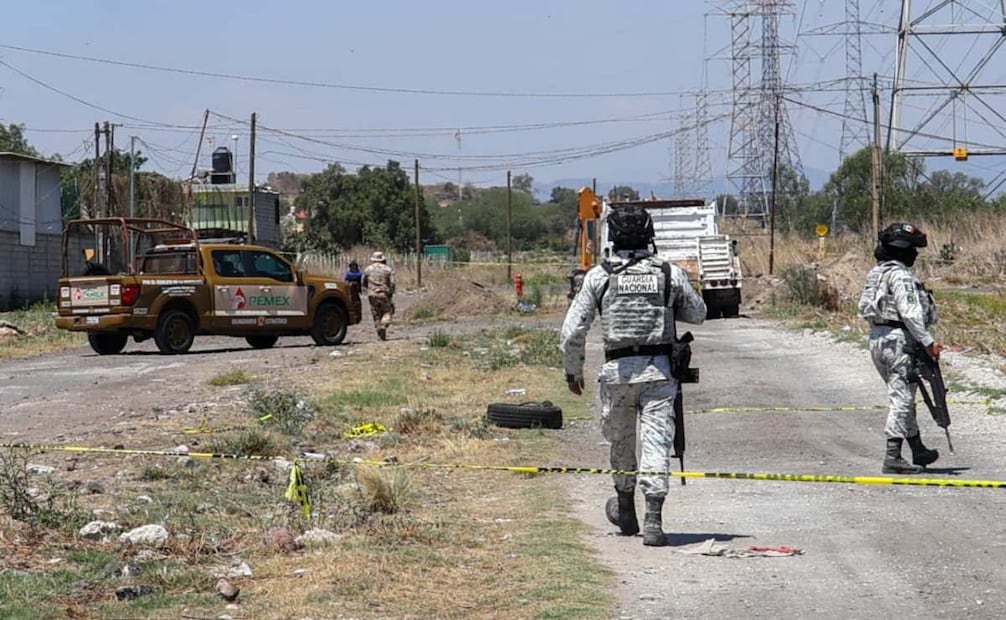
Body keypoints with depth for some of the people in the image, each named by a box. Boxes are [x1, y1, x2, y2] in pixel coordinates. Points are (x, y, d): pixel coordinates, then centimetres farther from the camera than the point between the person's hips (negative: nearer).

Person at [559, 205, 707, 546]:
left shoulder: (598, 276, -2)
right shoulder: (670, 274, 0)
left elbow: (572, 330, -1)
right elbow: (698, 314, 15)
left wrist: (572, 371, 13)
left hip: (617, 369, 1)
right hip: (659, 369, -1)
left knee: (620, 441, 20)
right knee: (657, 442, -3)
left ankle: (626, 510, 38)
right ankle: (653, 521, -13)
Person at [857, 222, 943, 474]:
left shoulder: (876, 274, 12)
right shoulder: (901, 276, -16)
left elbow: (866, 308, 15)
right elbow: (909, 313, -22)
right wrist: (928, 342, -19)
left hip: (877, 339, 10)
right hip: (899, 340, -10)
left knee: (903, 398, 17)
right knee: (901, 398, -7)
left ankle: (918, 451, 27)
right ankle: (892, 457, -10)